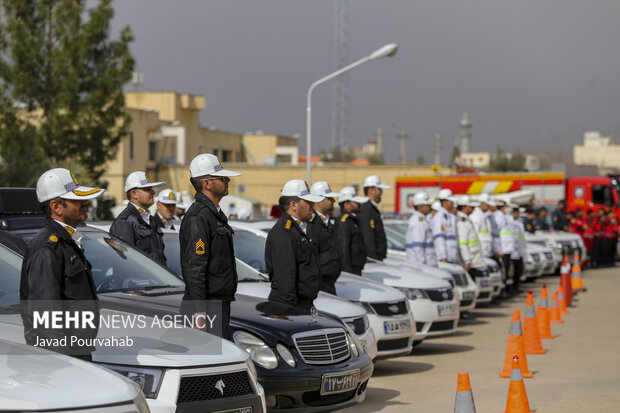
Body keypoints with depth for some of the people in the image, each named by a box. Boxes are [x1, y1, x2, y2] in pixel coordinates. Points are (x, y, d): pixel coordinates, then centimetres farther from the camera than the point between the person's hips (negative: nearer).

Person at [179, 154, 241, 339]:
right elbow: (194, 269, -21)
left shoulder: (216, 214, 17)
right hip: (207, 307, -10)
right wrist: (199, 315, -24)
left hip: (220, 304, 10)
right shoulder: (198, 217, -16)